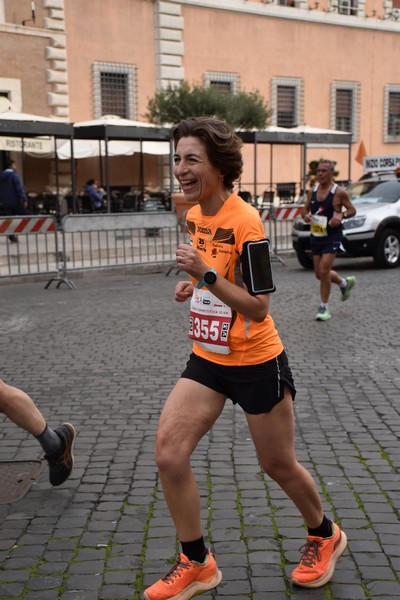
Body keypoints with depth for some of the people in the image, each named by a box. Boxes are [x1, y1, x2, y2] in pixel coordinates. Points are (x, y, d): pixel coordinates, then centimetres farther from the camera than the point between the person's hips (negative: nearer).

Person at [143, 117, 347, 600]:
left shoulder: (244, 221, -21)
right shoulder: (194, 216, 4)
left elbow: (258, 308, -22)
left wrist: (205, 274, -32)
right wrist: (193, 287, 3)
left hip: (256, 364, -7)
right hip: (207, 359, 7)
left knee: (278, 465, 11)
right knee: (169, 454, -4)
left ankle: (325, 536, 41)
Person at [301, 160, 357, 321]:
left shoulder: (339, 192, -9)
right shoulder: (312, 191, 6)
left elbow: (352, 210, -2)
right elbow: (305, 208, 15)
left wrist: (341, 215, -23)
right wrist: (305, 215, -9)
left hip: (332, 236, -6)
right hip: (316, 236, 6)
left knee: (324, 271, -14)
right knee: (319, 274, 11)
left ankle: (324, 308, 0)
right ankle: (345, 282, 40)